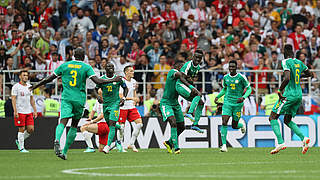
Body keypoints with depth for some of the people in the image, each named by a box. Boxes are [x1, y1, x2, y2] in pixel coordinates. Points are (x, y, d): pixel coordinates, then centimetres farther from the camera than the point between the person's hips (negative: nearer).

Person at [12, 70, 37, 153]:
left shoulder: (29, 86, 13)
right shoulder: (16, 87, -5)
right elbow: (13, 99, -10)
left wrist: (35, 110, 14)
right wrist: (15, 111, -18)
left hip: (29, 111, 6)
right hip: (20, 112, -6)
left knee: (31, 129, -1)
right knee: (22, 129, -5)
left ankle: (19, 141, 20)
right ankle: (21, 148, 4)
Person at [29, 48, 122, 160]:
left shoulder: (64, 65, 8)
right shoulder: (86, 67, 1)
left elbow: (50, 78, 10)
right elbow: (98, 81, -9)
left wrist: (36, 86, 23)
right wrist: (113, 80, 3)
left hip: (66, 97, 1)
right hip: (79, 99, -1)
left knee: (63, 122, -13)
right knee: (74, 125, 14)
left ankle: (57, 139, -45)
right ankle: (64, 152, 12)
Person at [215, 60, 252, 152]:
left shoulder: (241, 77, -7)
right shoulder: (226, 77, 5)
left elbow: (249, 89, -1)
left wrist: (243, 97, -18)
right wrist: (218, 96, 5)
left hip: (237, 103, -2)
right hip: (227, 103, 2)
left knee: (234, 126, 5)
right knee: (224, 123, -15)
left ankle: (241, 124, 43)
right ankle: (224, 145, -13)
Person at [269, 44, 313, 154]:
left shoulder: (286, 62, -12)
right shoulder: (299, 62, 10)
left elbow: (287, 78, -24)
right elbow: (309, 74, 23)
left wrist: (280, 91, -15)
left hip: (289, 95, -8)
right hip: (299, 95, 8)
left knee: (273, 117, -2)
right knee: (287, 120, 18)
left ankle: (281, 143, -17)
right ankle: (304, 139, -1)